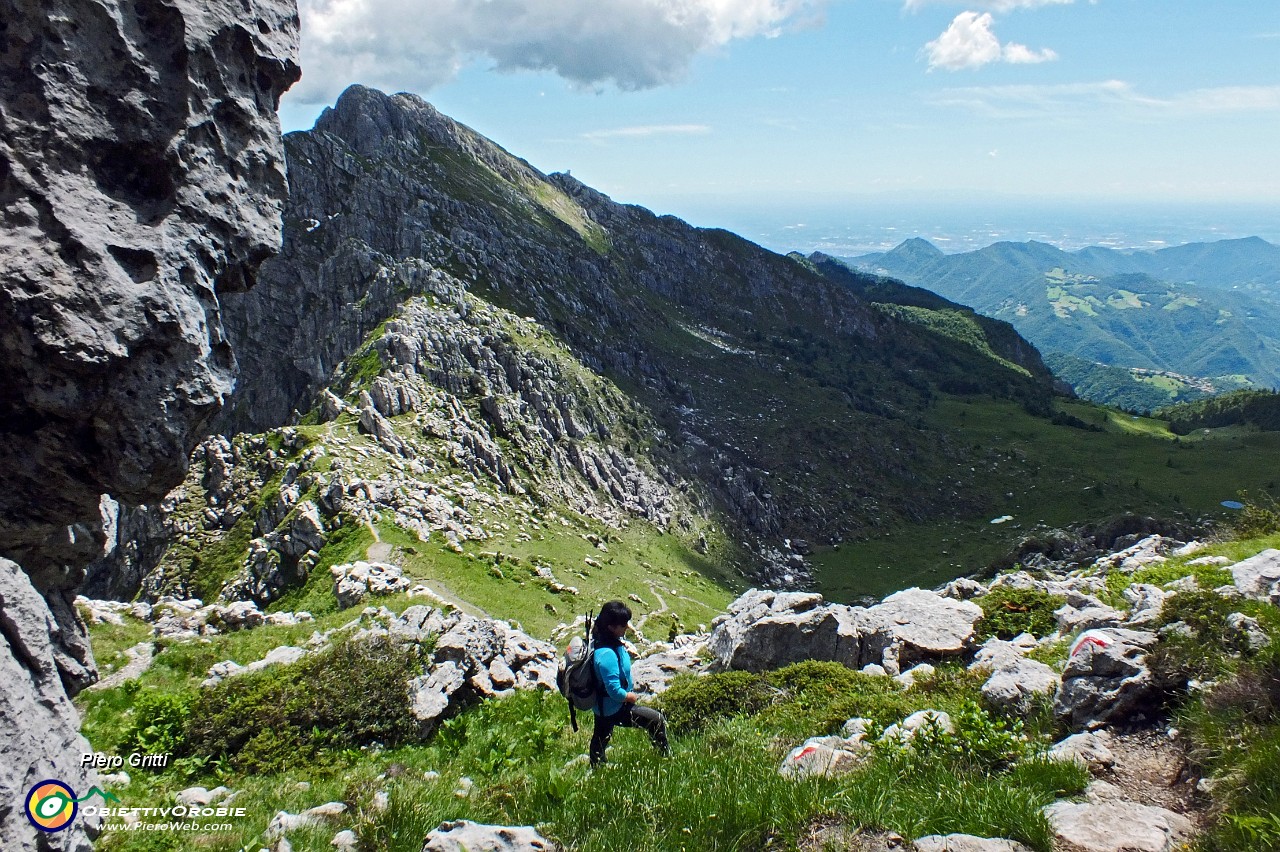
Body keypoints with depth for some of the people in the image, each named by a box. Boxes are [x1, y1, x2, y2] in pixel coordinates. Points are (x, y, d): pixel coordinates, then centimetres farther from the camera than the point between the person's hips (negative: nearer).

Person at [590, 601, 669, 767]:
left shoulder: (600, 640, -6)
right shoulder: (607, 654, -35)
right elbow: (615, 690, -31)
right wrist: (630, 697, -15)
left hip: (602, 705, 10)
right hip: (614, 708, -10)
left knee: (601, 738, 27)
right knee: (657, 720, -3)